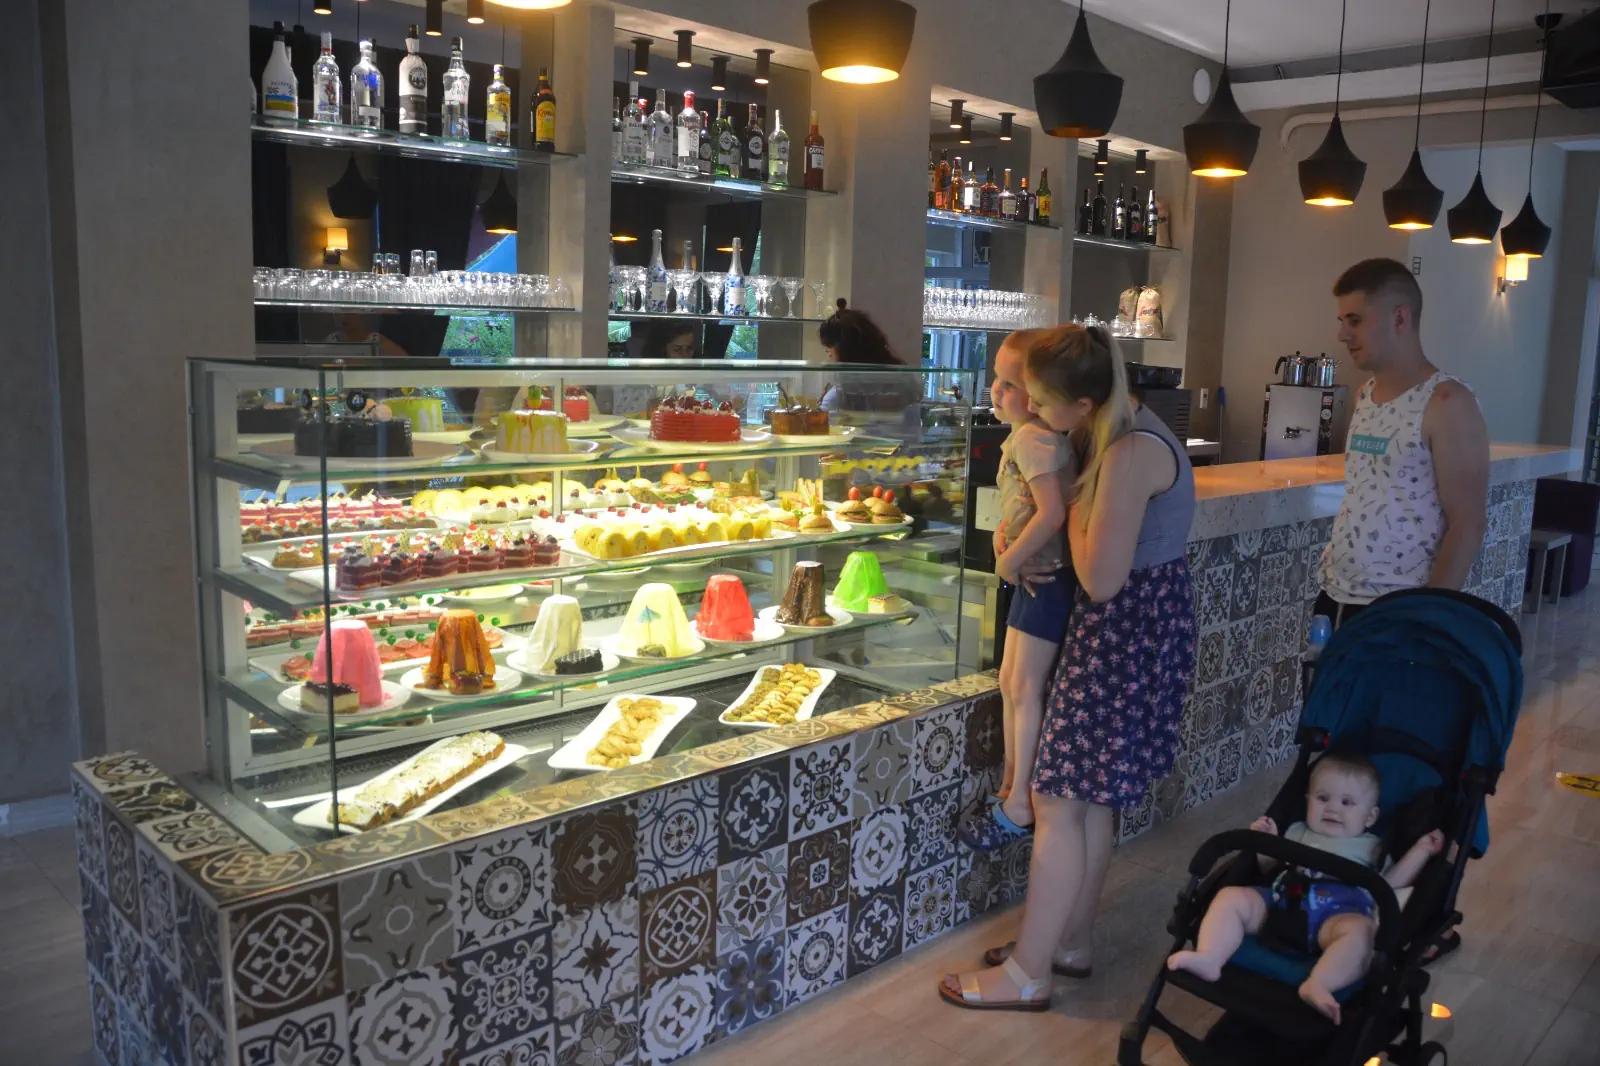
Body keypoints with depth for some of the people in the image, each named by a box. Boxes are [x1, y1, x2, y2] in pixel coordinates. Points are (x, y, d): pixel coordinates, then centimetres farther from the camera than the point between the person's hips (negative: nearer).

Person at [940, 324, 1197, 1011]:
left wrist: (1074, 508, -11)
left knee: (1058, 799, -2)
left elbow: (1100, 579, -24)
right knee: (1089, 797, 18)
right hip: (1137, 623, 10)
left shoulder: (1130, 454, -24)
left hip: (1127, 630, -10)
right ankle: (1071, 942, 32)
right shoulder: (1124, 430, 7)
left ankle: (1027, 975, 9)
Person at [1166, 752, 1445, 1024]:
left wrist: (1420, 850, 13)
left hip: (1338, 911, -2)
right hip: (1280, 899, 3)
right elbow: (1267, 866, 34)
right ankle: (1208, 959, -38)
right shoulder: (1297, 832, 37)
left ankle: (1317, 984, -53)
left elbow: (1389, 884, 19)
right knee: (1231, 896, -22)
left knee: (1360, 929, -38)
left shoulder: (1371, 847, 34)